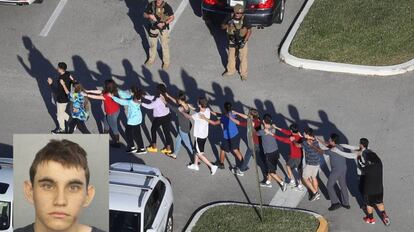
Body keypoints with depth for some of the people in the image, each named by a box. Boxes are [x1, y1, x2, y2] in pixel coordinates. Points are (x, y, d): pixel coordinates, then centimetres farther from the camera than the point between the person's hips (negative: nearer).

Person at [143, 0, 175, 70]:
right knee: (152, 44, 20)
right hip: (153, 27, 3)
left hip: (163, 29, -3)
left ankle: (166, 62, 29)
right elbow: (144, 15, -4)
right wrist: (149, 16, -27)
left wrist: (164, 23, -26)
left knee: (164, 46, 10)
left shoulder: (167, 7, -23)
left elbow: (172, 18, -12)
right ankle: (151, 59, 42)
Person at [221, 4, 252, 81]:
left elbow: (249, 31, -19)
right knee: (231, 56, 18)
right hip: (232, 41, 4)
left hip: (242, 41, -4)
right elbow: (222, 27, -7)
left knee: (243, 58, 7)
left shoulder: (245, 19, -24)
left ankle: (243, 73, 24)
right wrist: (228, 25, -30)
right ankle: (231, 71, 39)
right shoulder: (230, 17, -14)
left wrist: (244, 41, -24)